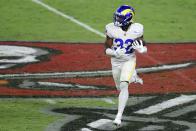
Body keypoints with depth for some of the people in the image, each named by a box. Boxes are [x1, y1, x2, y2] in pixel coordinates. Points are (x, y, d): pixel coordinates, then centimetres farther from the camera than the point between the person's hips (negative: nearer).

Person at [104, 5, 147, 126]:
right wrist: (115, 53, -33)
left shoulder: (136, 30, -17)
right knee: (120, 87, 19)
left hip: (129, 60, -3)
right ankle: (134, 77, 54)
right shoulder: (112, 29, -17)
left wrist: (142, 49, -29)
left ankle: (119, 116, -17)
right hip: (116, 61, 3)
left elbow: (144, 47, -4)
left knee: (123, 86, -20)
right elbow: (107, 49, -11)